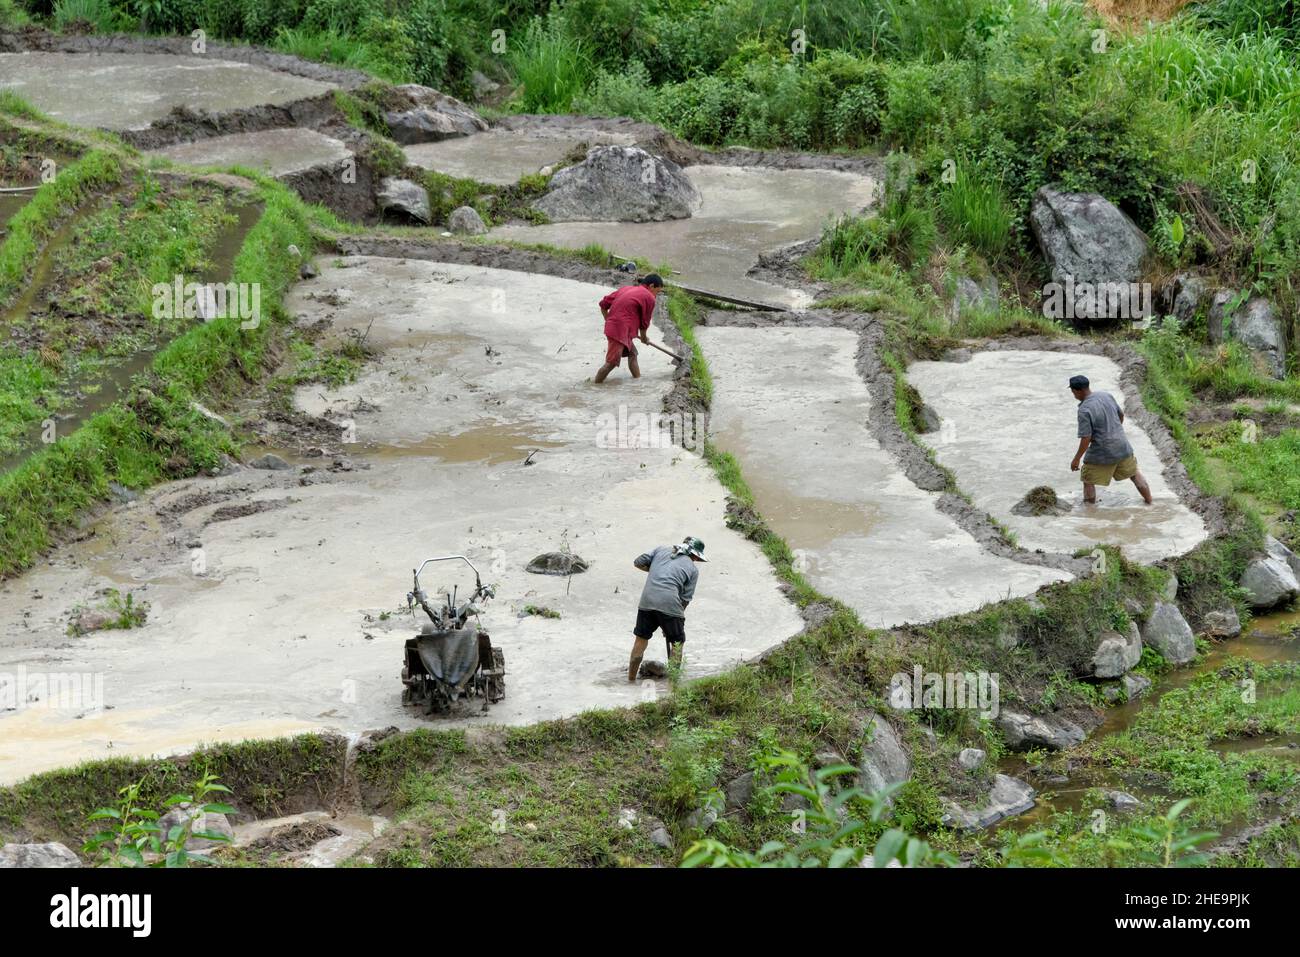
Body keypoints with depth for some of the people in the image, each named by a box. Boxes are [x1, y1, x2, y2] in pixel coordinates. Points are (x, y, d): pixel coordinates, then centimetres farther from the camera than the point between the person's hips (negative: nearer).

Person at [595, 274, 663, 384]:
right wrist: (644, 338, 21)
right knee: (611, 363, -8)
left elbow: (603, 304, 14)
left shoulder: (625, 289, 16)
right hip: (620, 331, -9)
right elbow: (644, 322, 3)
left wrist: (609, 321, 25)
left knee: (632, 353, 22)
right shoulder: (649, 297, -4)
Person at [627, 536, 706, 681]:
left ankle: (631, 679, 21)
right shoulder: (693, 569, 11)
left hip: (647, 600, 3)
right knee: (677, 643, 14)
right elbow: (685, 599, 6)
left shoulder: (662, 549, 18)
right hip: (670, 603, -3)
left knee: (640, 639, 16)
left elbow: (639, 563, 16)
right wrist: (679, 614, 15)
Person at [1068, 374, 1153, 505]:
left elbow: (1086, 438, -22)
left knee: (1088, 482, 8)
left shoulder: (1084, 410, -22)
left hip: (1101, 454, -7)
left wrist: (1077, 459, -11)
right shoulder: (1107, 396, -1)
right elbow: (1121, 414, 15)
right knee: (1135, 474, 25)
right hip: (1122, 447, 7)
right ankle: (1149, 502, 36)